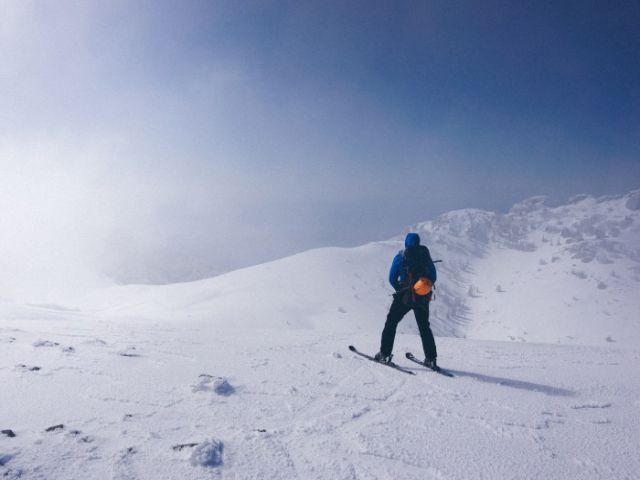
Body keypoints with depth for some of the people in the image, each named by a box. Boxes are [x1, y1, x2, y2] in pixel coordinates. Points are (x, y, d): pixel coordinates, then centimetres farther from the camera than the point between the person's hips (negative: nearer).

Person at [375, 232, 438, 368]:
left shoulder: (400, 256, -3)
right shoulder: (426, 255, 4)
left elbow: (392, 279, -1)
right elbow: (433, 277, 6)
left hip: (404, 297, -3)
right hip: (423, 298, 3)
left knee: (391, 323, 10)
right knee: (424, 327, 16)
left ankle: (385, 354, 6)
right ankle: (431, 359, 14)